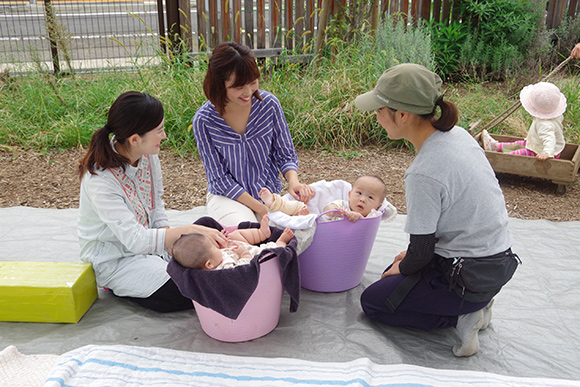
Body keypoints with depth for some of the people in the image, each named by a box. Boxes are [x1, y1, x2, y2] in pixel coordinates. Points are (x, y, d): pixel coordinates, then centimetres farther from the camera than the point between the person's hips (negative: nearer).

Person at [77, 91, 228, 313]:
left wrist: (172, 243, -9)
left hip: (147, 243, 7)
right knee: (186, 293, -21)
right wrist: (189, 230, -39)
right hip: (114, 261, -6)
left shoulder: (148, 155, -8)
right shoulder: (99, 180, -29)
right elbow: (134, 239, -33)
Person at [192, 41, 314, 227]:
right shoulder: (204, 120, -16)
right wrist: (262, 209, -18)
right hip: (228, 197, -2)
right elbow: (219, 178, -11)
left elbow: (286, 154, 1)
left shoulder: (269, 104, -10)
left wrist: (293, 181, -22)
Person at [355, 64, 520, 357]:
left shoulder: (424, 174, -29)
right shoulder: (457, 134, -2)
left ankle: (460, 317, -2)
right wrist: (408, 256, 16)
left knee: (372, 301, 9)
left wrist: (401, 268, 5)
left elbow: (421, 254, -17)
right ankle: (475, 303, 13)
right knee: (394, 272, 27)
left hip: (469, 276, -8)